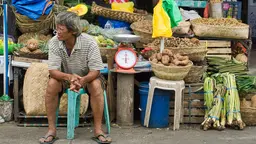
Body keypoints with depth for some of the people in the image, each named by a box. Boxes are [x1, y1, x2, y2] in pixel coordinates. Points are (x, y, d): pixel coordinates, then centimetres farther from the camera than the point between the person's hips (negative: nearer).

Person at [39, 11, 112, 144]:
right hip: (65, 76, 2)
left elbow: (95, 71, -24)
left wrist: (82, 80, -46)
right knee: (51, 85, -28)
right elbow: (53, 71, -23)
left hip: (88, 76, -1)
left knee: (96, 86, -32)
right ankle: (51, 130, -19)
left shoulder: (89, 42, -27)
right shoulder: (54, 43, -22)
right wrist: (69, 77, -44)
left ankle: (98, 129, -22)